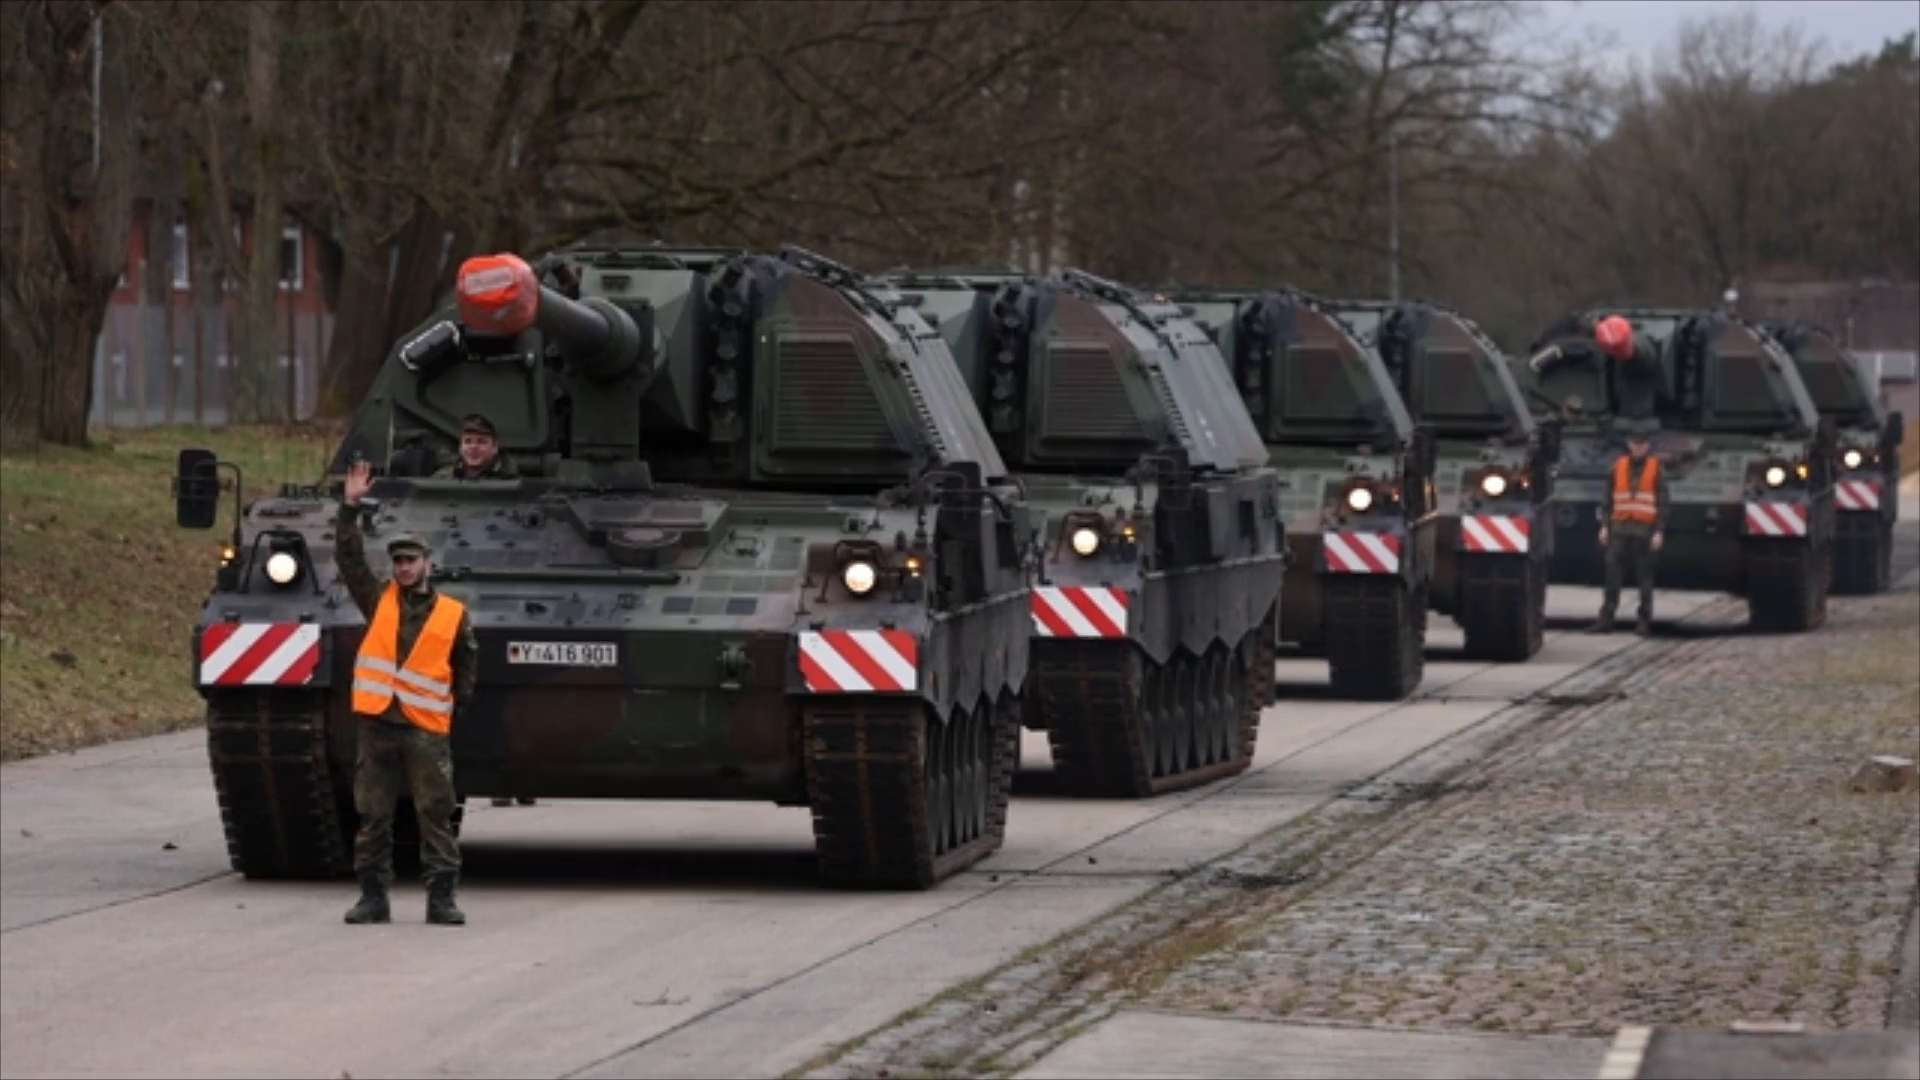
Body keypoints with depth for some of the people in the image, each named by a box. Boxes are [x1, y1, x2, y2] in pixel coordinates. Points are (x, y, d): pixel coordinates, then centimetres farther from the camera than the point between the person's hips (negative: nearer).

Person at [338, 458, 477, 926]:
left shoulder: (453, 614, 7)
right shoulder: (379, 601, 11)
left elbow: (467, 667, 16)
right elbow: (349, 557, 4)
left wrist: (456, 704, 10)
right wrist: (351, 507, -4)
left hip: (427, 729, -2)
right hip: (378, 724, 2)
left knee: (435, 817, -3)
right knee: (372, 817, 4)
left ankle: (441, 898, 0)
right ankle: (373, 896, 9)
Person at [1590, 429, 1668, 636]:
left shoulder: (1656, 469, 3)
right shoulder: (1618, 467, 10)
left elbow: (1662, 502, 1)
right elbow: (1608, 499, 13)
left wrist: (1659, 531, -7)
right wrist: (1605, 526, 5)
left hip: (1644, 530, -2)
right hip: (1619, 528, 2)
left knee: (1644, 576, 0)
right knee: (1612, 573, -3)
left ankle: (1644, 620, 5)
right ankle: (1606, 618, -1)